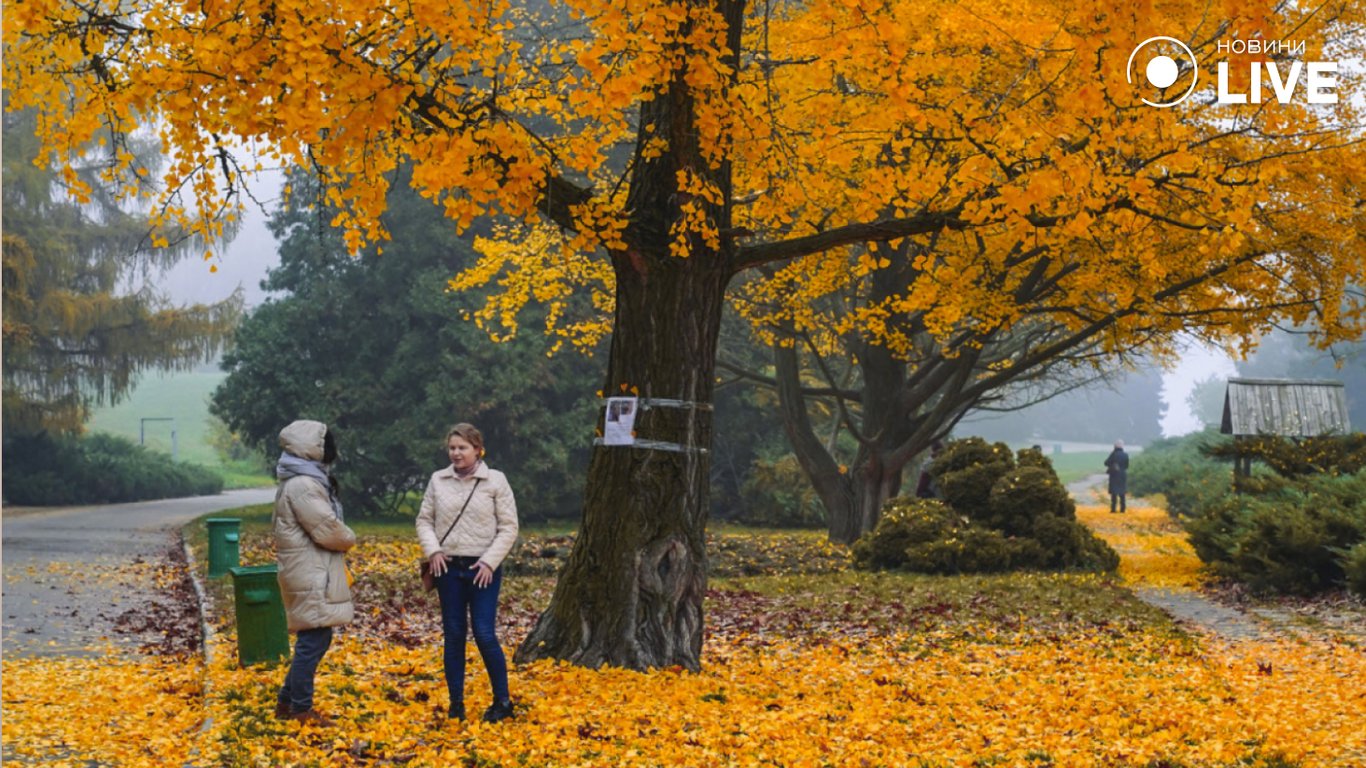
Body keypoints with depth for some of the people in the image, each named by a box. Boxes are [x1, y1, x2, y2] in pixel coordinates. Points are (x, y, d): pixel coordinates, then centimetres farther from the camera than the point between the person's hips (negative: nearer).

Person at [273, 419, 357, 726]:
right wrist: (349, 539, 1)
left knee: (314, 640, 15)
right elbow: (328, 529, -21)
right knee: (312, 642, -4)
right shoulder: (303, 485, -18)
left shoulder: (299, 482, 16)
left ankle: (286, 702, 22)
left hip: (313, 574, 11)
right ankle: (300, 709, 5)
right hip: (311, 577, -11)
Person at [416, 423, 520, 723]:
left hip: (483, 568, -3)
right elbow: (424, 519, 10)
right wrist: (432, 550, -7)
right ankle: (456, 703, 17)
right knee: (453, 635, 7)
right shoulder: (438, 480, 5)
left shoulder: (495, 481, -3)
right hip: (449, 567, 3)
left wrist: (489, 561, -11)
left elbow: (509, 526, -2)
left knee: (484, 634, -6)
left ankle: (502, 701, 9)